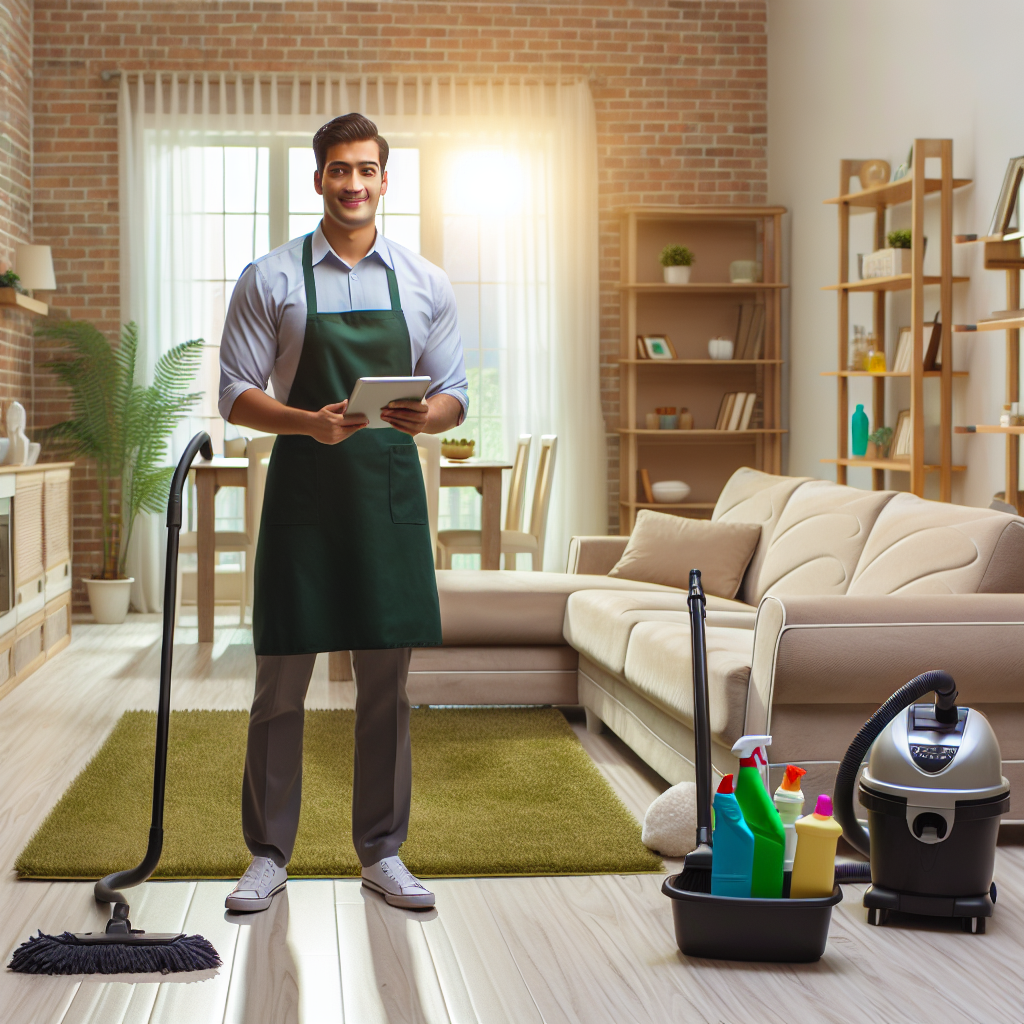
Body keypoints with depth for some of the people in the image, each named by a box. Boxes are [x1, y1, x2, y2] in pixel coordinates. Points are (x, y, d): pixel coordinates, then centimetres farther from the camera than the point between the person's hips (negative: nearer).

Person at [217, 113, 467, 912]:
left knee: (387, 683, 6)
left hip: (390, 491, 2)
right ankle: (269, 855, 12)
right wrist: (309, 422, -19)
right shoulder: (270, 279, 2)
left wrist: (427, 416, -15)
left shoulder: (425, 283, 8)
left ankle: (383, 852, 16)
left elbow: (455, 394, 9)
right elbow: (237, 394, -1)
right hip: (302, 489, -2)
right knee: (281, 682, 1)